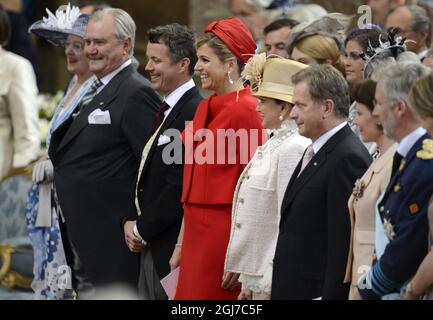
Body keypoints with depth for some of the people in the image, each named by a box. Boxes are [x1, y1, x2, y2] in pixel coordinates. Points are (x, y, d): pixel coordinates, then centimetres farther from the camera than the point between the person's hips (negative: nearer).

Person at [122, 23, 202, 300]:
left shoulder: (193, 112, -17)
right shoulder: (166, 111, 14)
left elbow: (179, 187, -20)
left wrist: (141, 229, -11)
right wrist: (131, 221, 5)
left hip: (171, 246, -9)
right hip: (150, 246, 9)